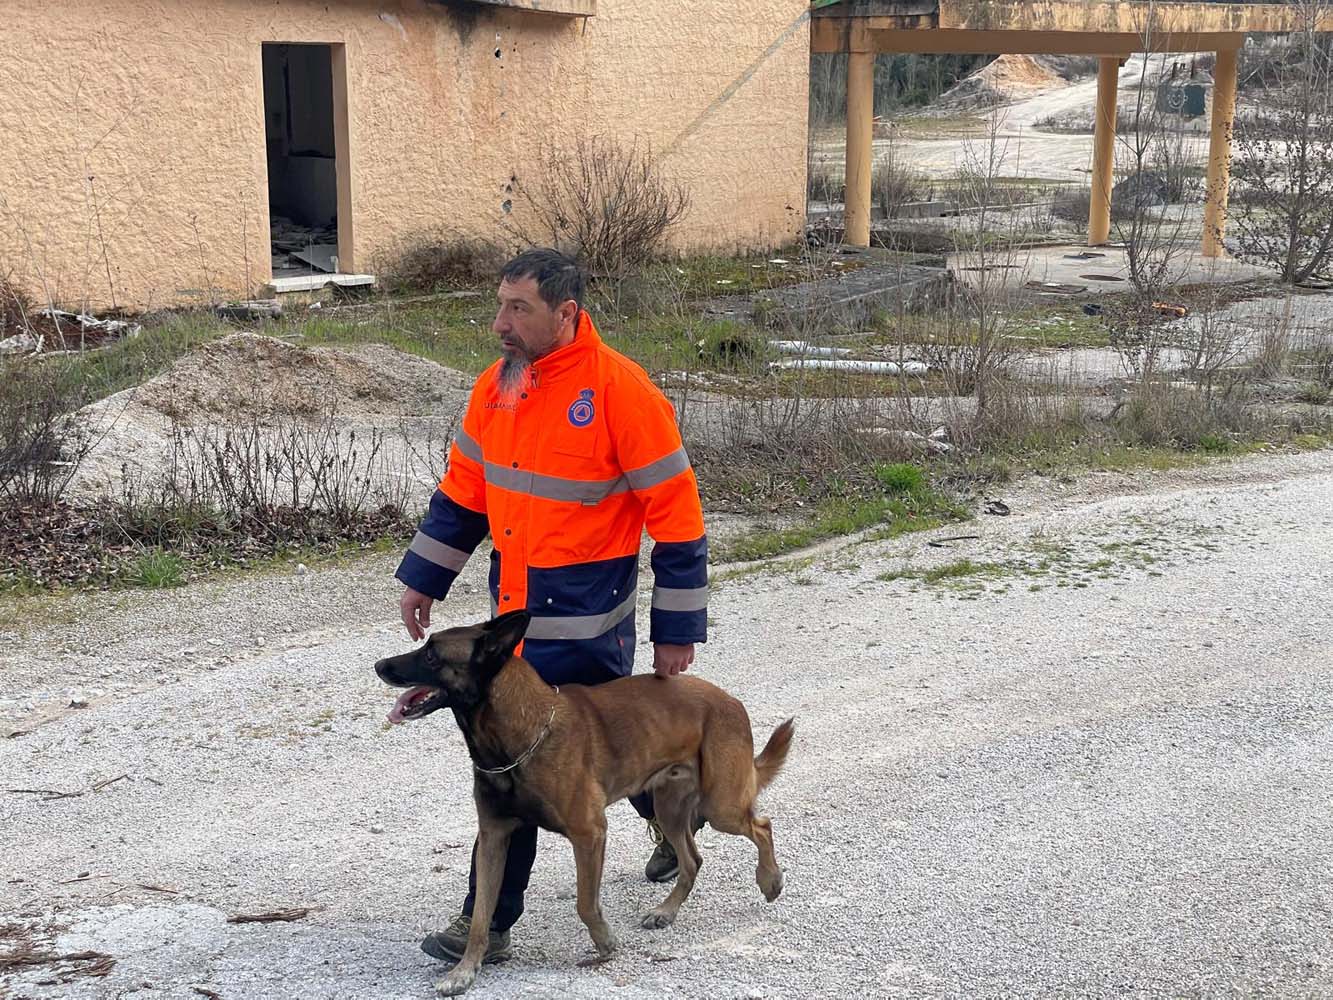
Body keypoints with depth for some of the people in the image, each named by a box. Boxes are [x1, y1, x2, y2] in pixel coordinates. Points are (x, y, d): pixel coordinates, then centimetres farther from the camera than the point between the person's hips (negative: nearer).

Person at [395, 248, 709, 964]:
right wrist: (422, 580, 15)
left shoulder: (620, 390, -18)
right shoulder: (498, 384, 3)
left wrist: (676, 630, -12)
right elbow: (464, 487, 15)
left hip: (583, 620, -7)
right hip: (515, 606, 7)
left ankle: (488, 923, 8)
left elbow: (676, 515, -14)